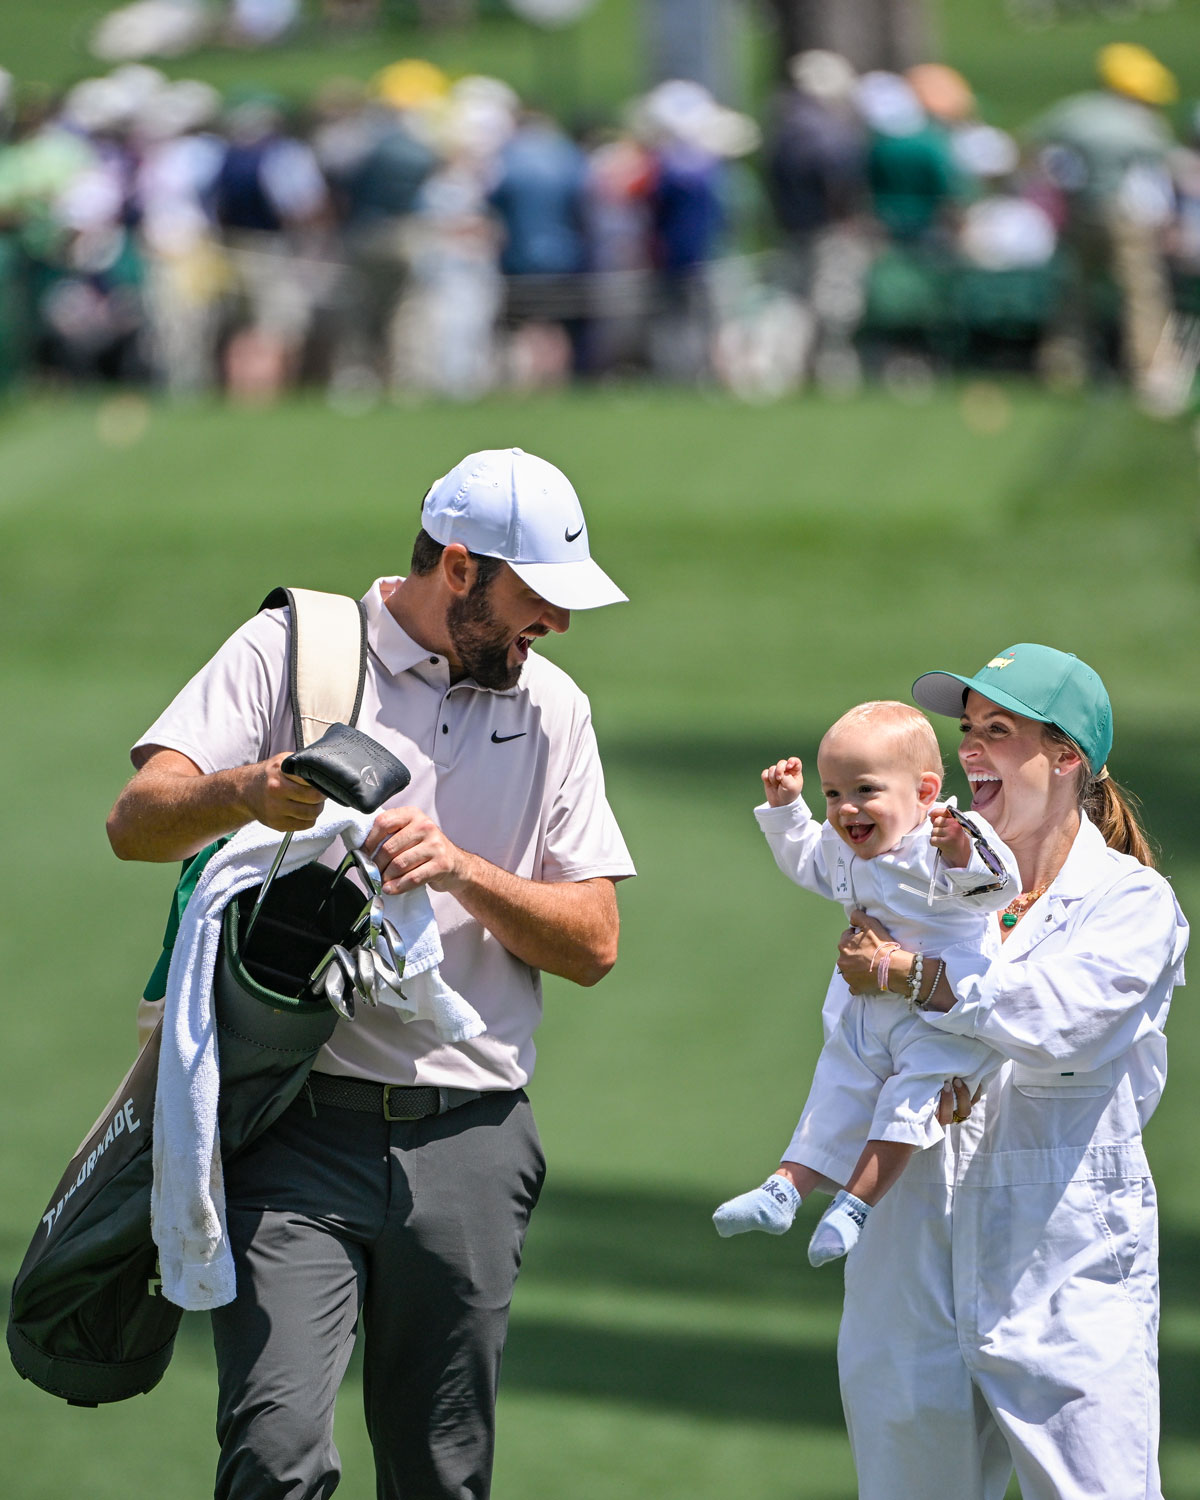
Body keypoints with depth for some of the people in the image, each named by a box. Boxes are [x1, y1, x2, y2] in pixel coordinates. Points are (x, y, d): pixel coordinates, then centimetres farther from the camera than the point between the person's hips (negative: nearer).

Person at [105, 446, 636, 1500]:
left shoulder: (551, 708, 13)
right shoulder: (291, 650, 2)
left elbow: (593, 944, 10)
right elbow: (137, 822, -9)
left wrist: (463, 869, -9)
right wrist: (245, 792, -31)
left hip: (469, 1146, 4)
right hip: (300, 1131, -4)